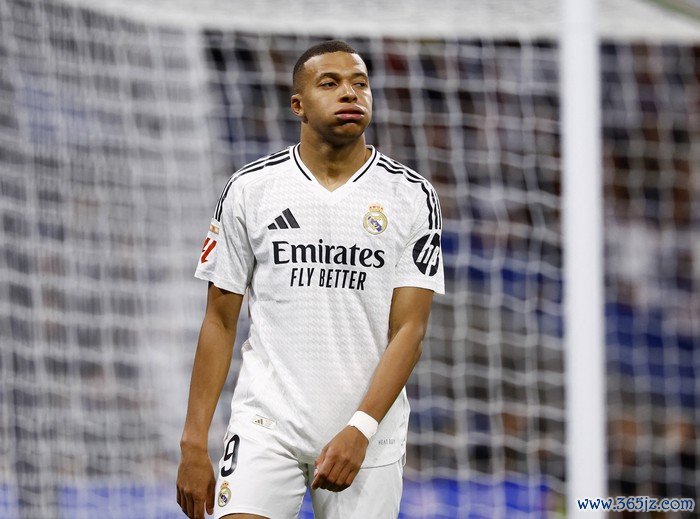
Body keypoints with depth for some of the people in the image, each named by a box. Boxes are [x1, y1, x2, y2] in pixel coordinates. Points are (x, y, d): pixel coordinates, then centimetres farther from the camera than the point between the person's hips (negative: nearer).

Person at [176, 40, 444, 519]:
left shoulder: (411, 196, 2)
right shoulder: (250, 190, 3)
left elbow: (409, 327, -3)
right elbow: (220, 321, 7)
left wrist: (360, 431, -16)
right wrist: (194, 444, 1)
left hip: (368, 433, 1)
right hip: (267, 423, 0)